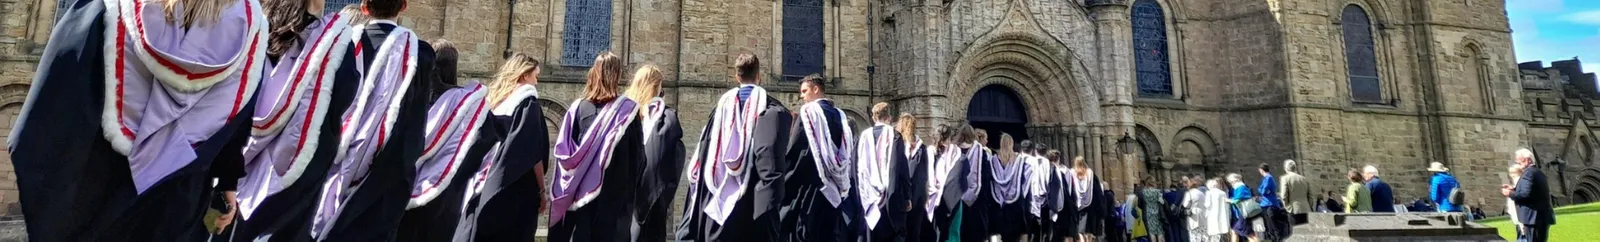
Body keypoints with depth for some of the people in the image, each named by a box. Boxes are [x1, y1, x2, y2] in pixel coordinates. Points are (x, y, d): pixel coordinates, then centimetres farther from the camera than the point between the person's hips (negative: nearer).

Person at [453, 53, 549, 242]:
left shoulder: (491, 100, 14)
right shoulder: (528, 102, -6)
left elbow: (479, 145, 15)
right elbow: (533, 153, -13)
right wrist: (541, 190, -8)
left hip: (482, 188, 7)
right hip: (514, 192, -7)